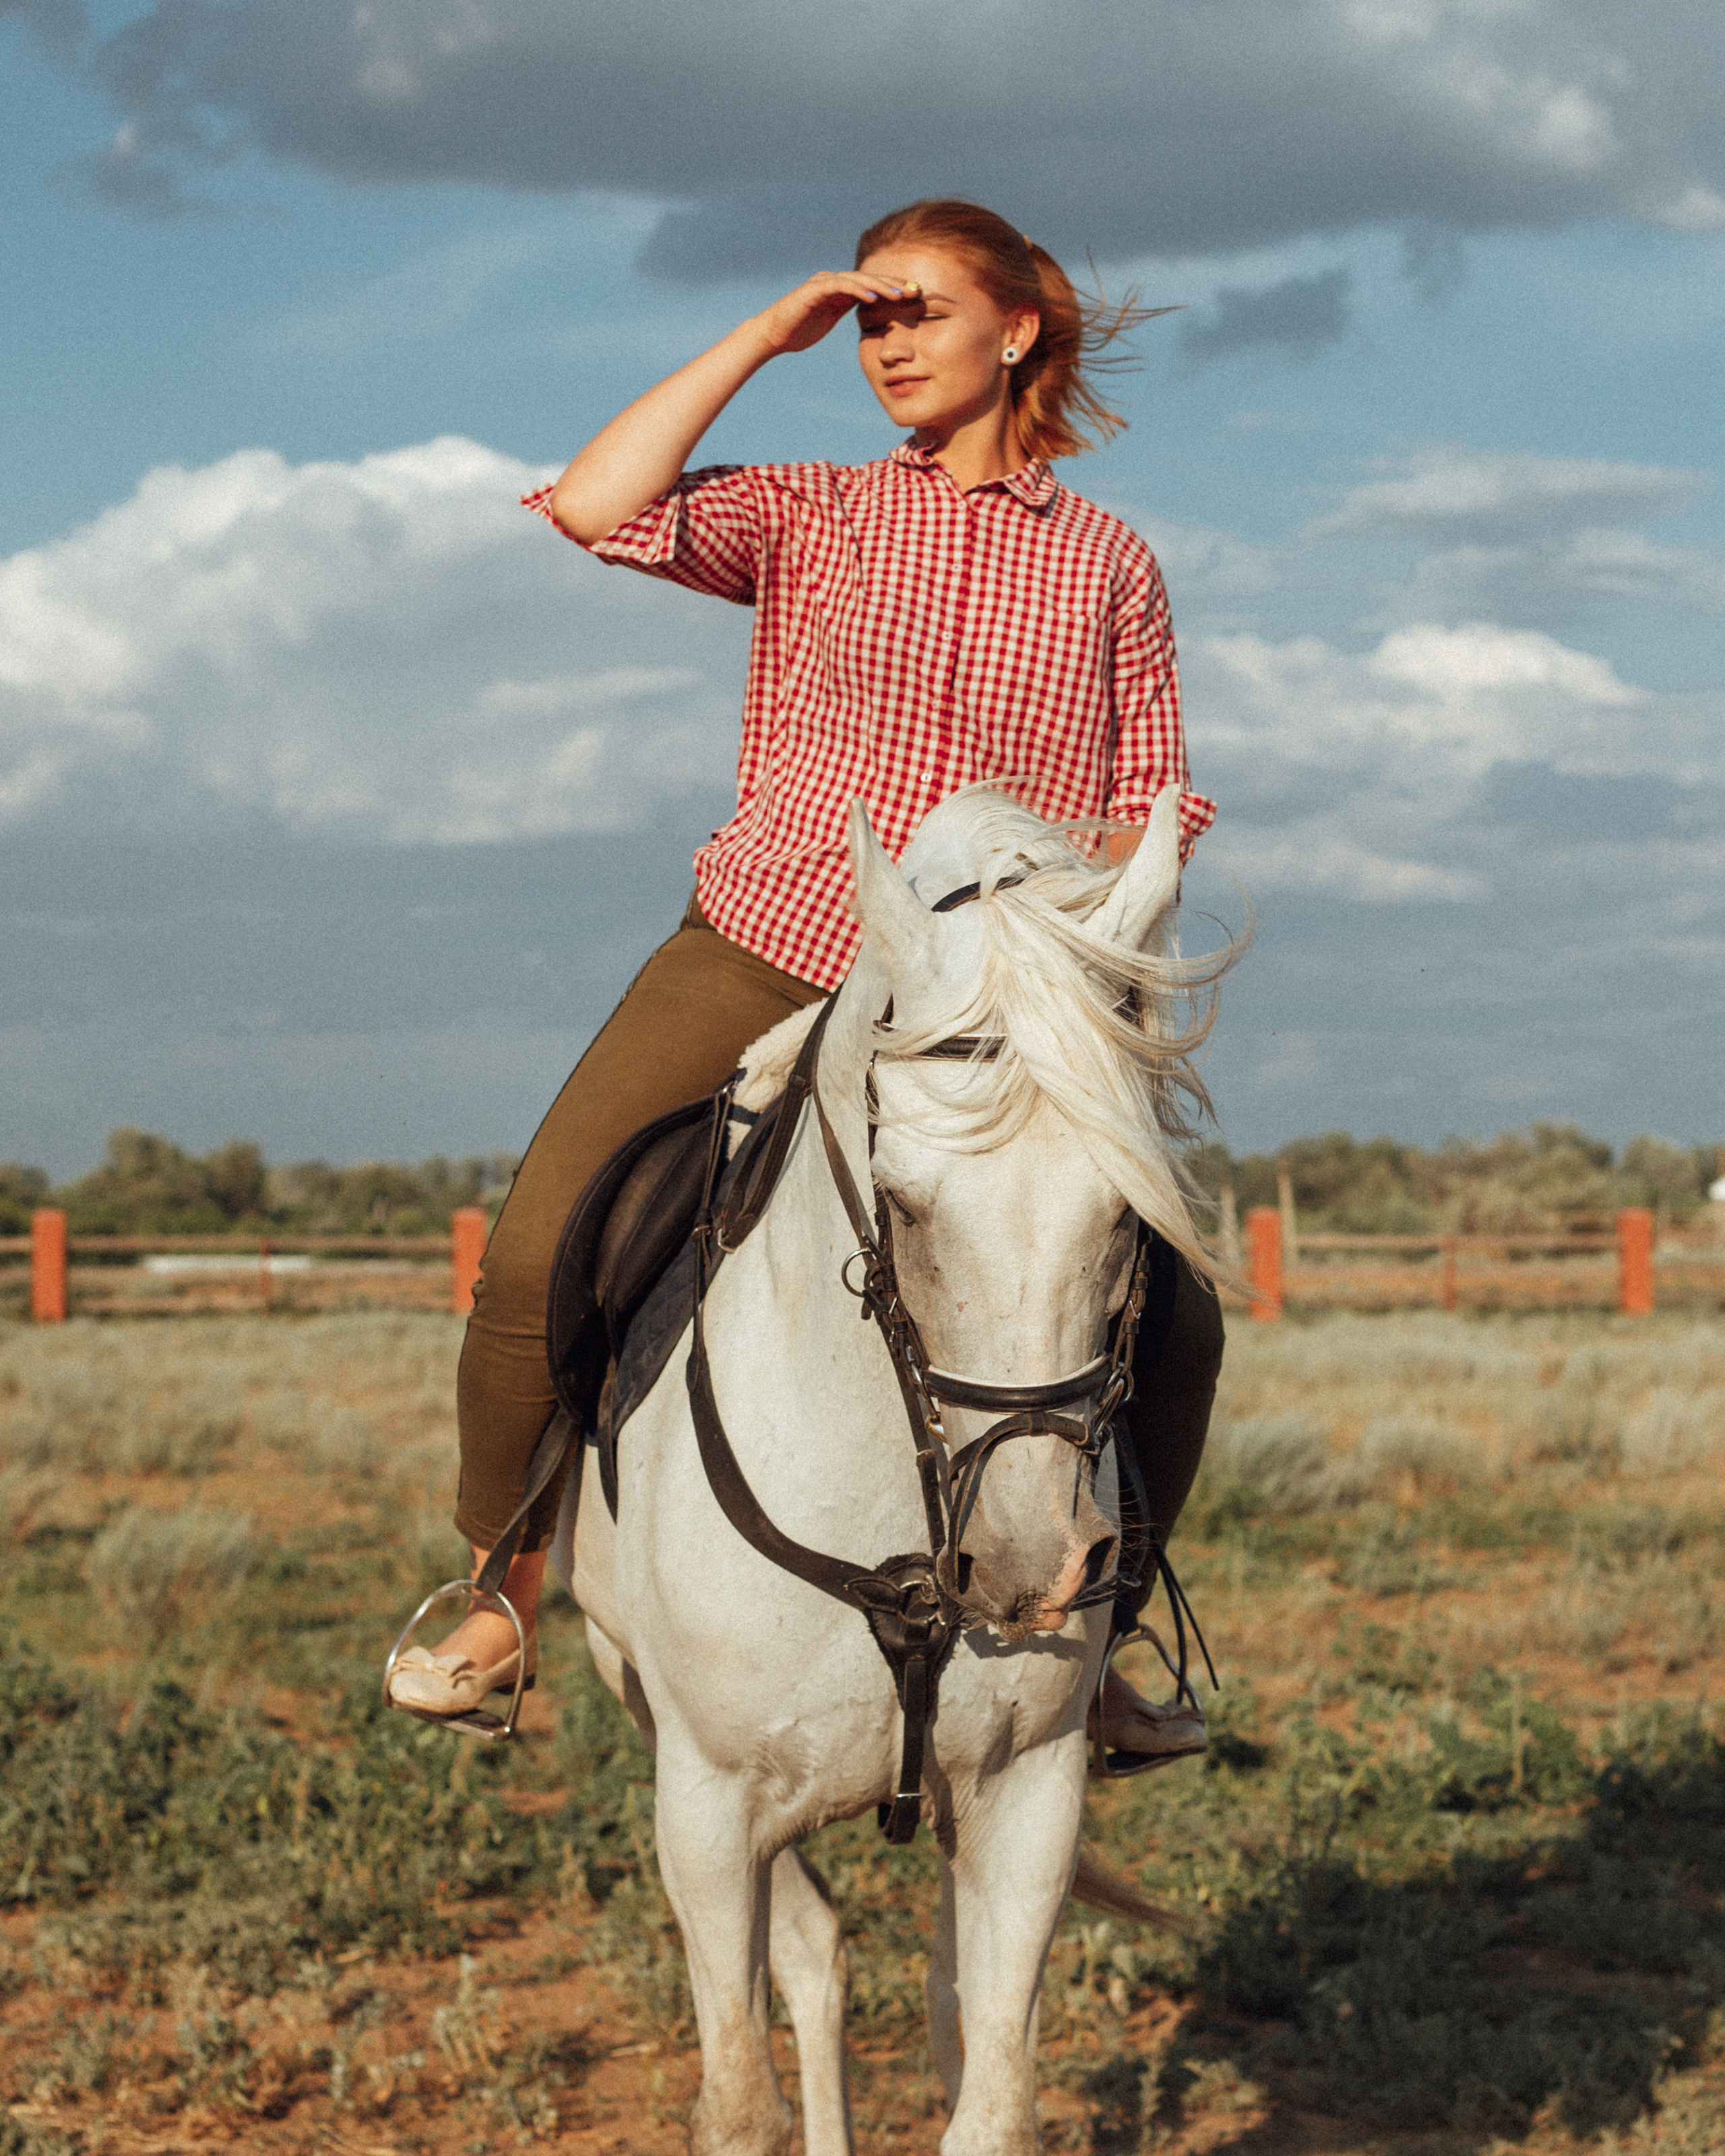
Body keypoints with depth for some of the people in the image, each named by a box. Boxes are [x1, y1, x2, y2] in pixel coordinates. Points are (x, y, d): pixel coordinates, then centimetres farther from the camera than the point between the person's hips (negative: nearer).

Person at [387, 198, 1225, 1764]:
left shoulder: (1110, 564, 10)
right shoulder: (810, 521, 8)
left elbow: (1153, 807, 11)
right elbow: (595, 509, -9)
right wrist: (766, 338, -2)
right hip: (761, 956, 0)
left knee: (1171, 1324, -8)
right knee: (539, 1265, -15)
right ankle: (501, 1600, 8)